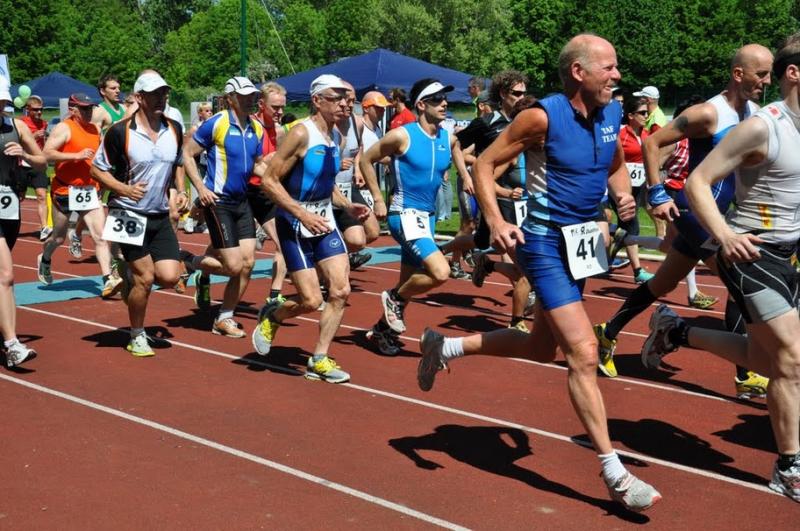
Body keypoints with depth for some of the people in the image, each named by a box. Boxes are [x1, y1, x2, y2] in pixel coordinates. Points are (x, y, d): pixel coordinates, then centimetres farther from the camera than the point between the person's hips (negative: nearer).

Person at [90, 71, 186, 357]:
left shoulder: (174, 129, 4)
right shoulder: (120, 132, -12)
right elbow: (97, 169, -5)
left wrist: (179, 191, 6)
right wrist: (124, 189, -20)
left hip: (161, 216, 5)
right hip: (130, 215, -5)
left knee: (169, 276, -6)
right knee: (145, 278, -7)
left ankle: (130, 272, 27)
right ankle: (137, 337, 14)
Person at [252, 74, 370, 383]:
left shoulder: (336, 137, 7)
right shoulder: (301, 134, -17)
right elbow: (269, 180, -18)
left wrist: (347, 205, 2)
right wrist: (303, 214, -24)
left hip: (324, 221, 7)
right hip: (294, 224, -7)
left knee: (340, 291, -2)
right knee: (311, 300, -7)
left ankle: (319, 360, 11)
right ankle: (271, 316, 25)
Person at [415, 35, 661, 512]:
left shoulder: (612, 114, 1)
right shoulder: (544, 116, -18)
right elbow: (485, 164, -11)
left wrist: (624, 195, -2)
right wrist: (496, 222, -24)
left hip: (583, 239, 8)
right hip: (546, 242, -8)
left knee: (543, 348, 19)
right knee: (584, 354, -11)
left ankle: (445, 347, 37)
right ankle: (615, 475, -2)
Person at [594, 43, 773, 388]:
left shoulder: (754, 112, 7)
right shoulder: (709, 113, -17)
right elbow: (651, 142, -17)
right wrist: (657, 195, -19)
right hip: (695, 210, -9)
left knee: (663, 284, 18)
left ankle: (608, 334, 33)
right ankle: (746, 378, -4)